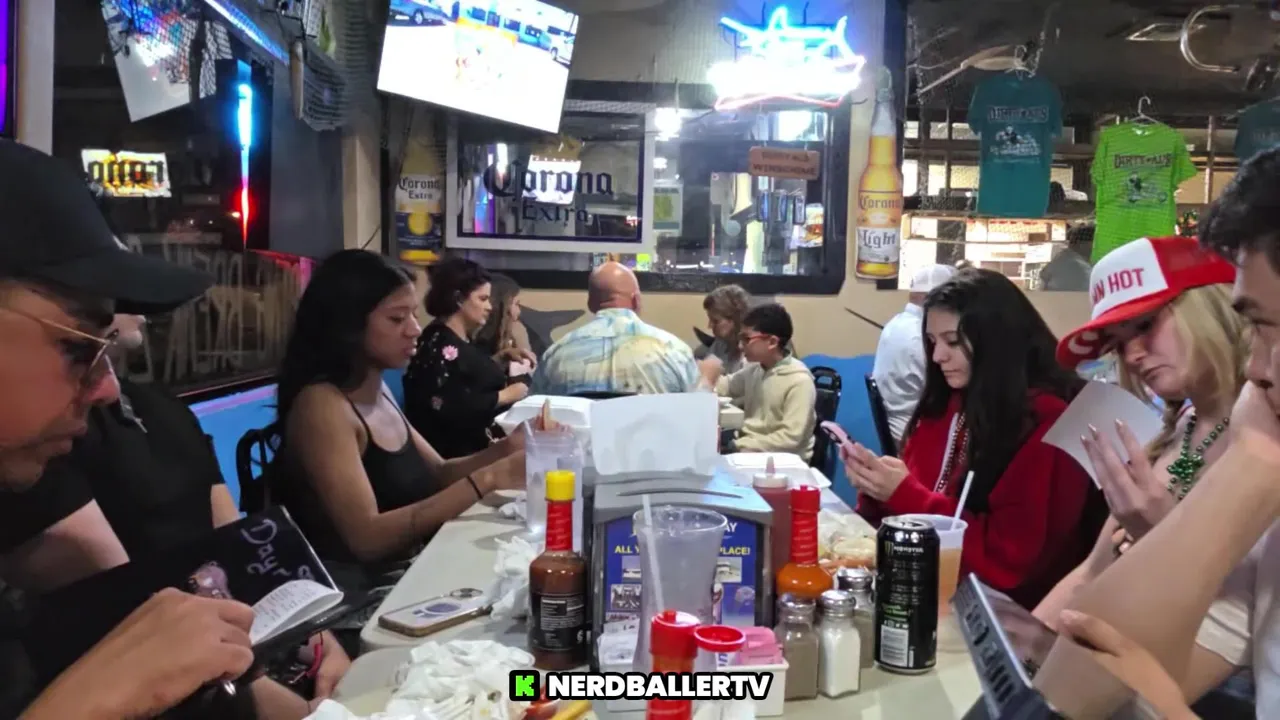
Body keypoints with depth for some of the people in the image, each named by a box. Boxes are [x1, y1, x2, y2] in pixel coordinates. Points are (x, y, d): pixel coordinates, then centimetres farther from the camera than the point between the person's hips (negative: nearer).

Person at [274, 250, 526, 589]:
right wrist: (487, 479, -28)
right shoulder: (321, 404, -18)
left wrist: (505, 449, -5)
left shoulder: (378, 391, 7)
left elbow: (436, 474, 13)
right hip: (353, 594, -7)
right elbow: (367, 536, -26)